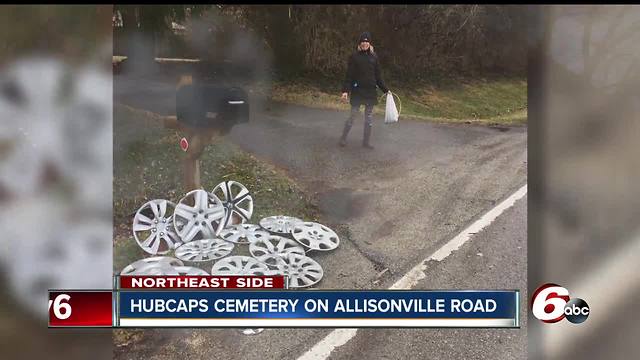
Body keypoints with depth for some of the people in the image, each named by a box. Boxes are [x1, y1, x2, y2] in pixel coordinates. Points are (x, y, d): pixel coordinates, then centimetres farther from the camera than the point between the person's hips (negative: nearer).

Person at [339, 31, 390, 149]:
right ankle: (343, 138, 14)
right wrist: (345, 90, -15)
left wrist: (385, 90, 8)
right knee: (353, 116, -1)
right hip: (358, 91, -3)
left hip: (371, 91, 3)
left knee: (369, 118, 7)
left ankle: (366, 141, 18)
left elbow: (378, 76, 11)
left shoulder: (374, 57, 6)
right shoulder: (354, 57, -3)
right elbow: (349, 75, -6)